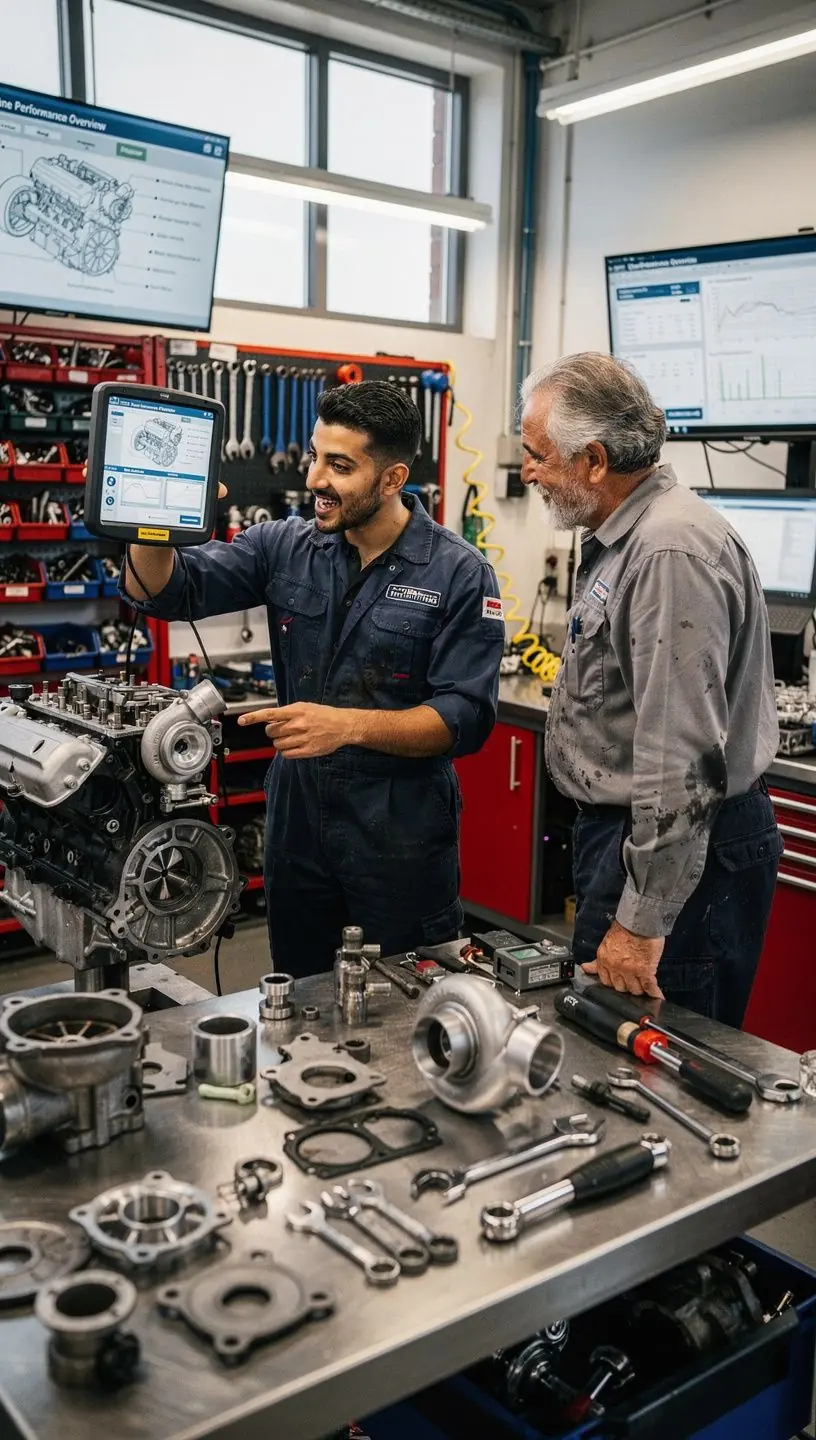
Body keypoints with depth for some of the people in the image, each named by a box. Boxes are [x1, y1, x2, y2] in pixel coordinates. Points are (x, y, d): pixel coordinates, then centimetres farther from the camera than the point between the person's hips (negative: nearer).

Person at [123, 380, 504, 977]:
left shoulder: (460, 574, -10)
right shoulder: (283, 547, 1)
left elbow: (465, 718, -16)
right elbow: (166, 591, -4)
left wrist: (348, 725, -28)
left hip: (401, 838, -4)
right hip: (297, 822, 4)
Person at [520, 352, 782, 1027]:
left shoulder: (672, 554, -24)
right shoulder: (624, 540, 12)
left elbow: (682, 762, -28)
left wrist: (643, 923, -24)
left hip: (684, 854, -11)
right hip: (621, 827, 11)